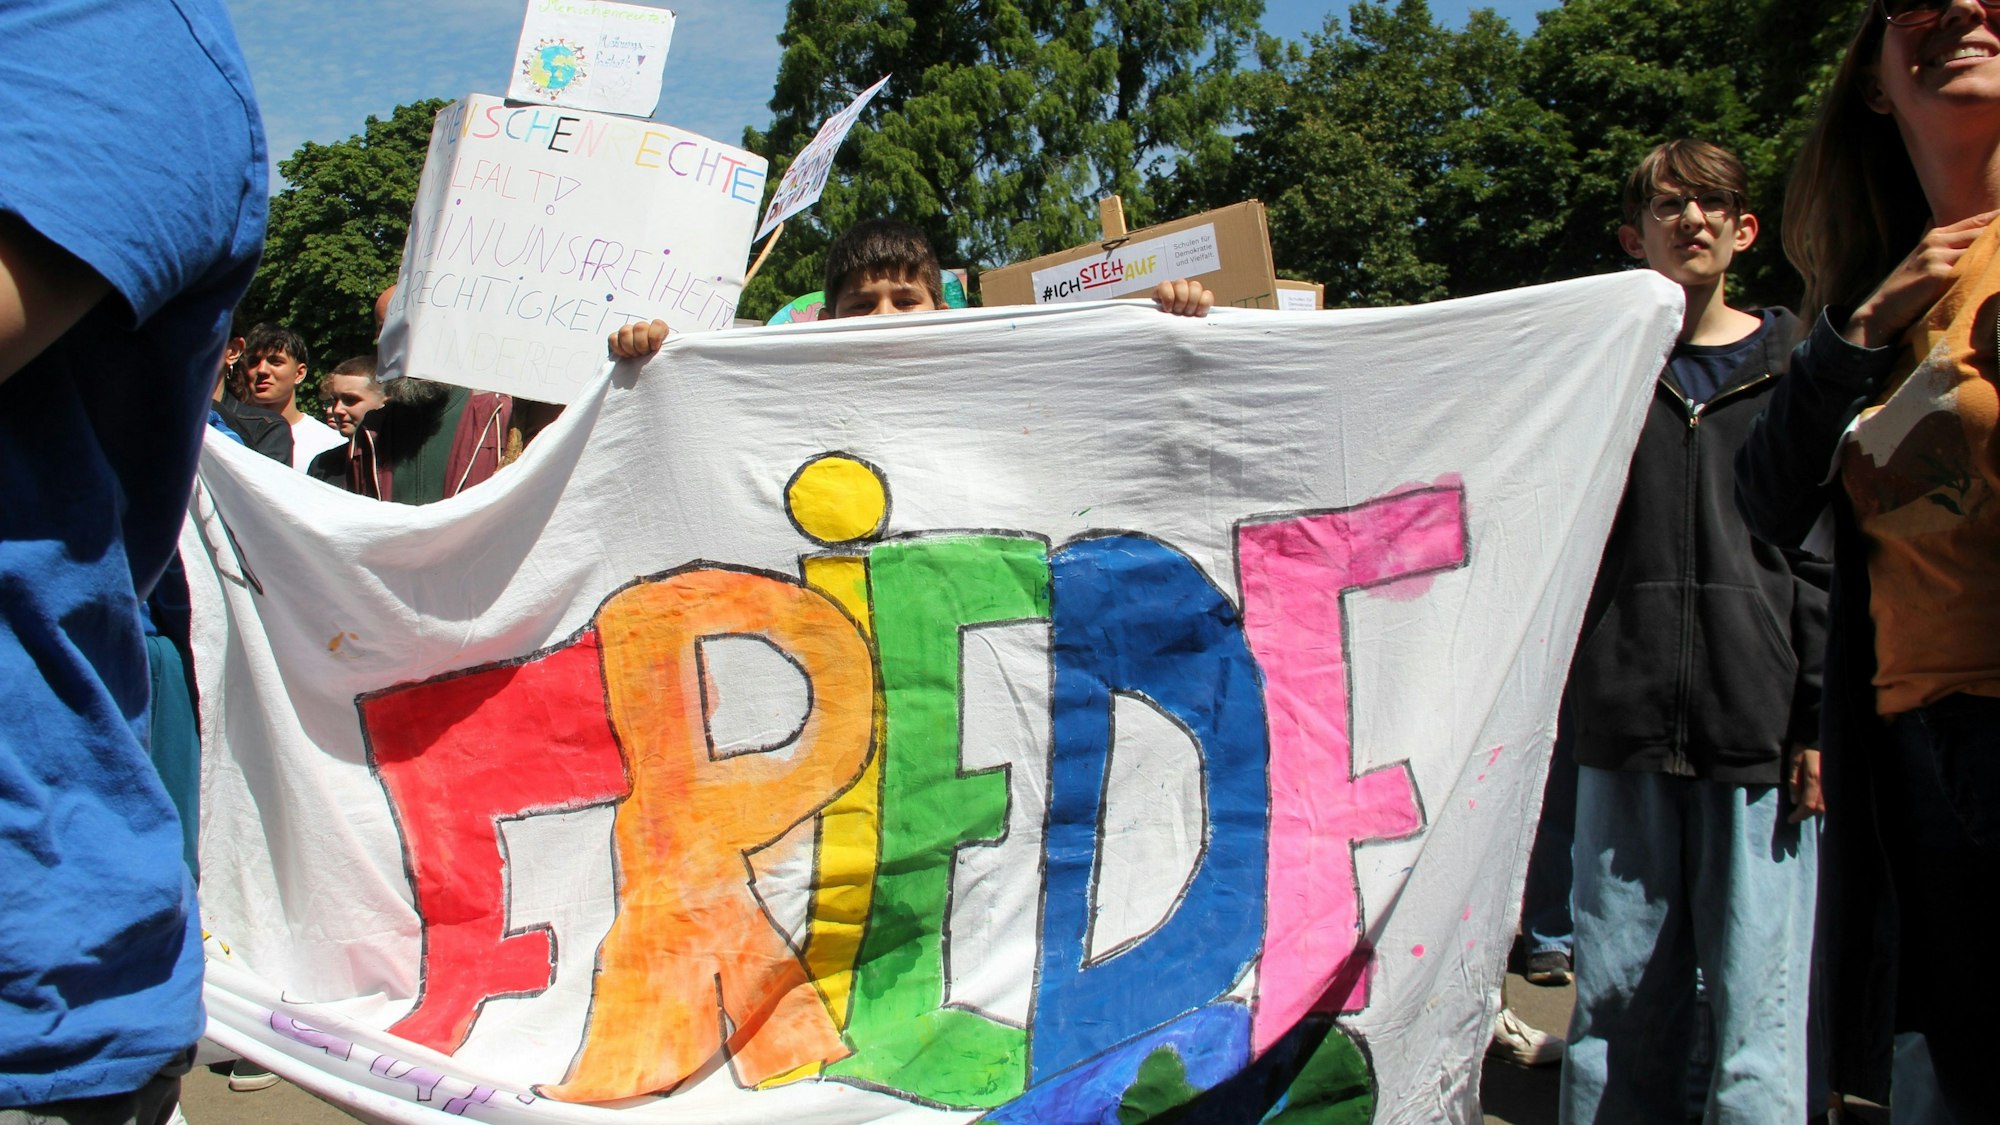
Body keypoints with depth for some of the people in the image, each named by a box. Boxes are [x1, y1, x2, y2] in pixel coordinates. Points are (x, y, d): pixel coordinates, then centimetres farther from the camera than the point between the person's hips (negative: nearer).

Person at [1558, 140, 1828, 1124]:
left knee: (1757, 1012, -2)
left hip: (1758, 730, -1)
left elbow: (1828, 552, 4)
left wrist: (1821, 718, -3)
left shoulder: (1795, 367, 9)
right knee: (1619, 1004, 7)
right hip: (1623, 729, 1)